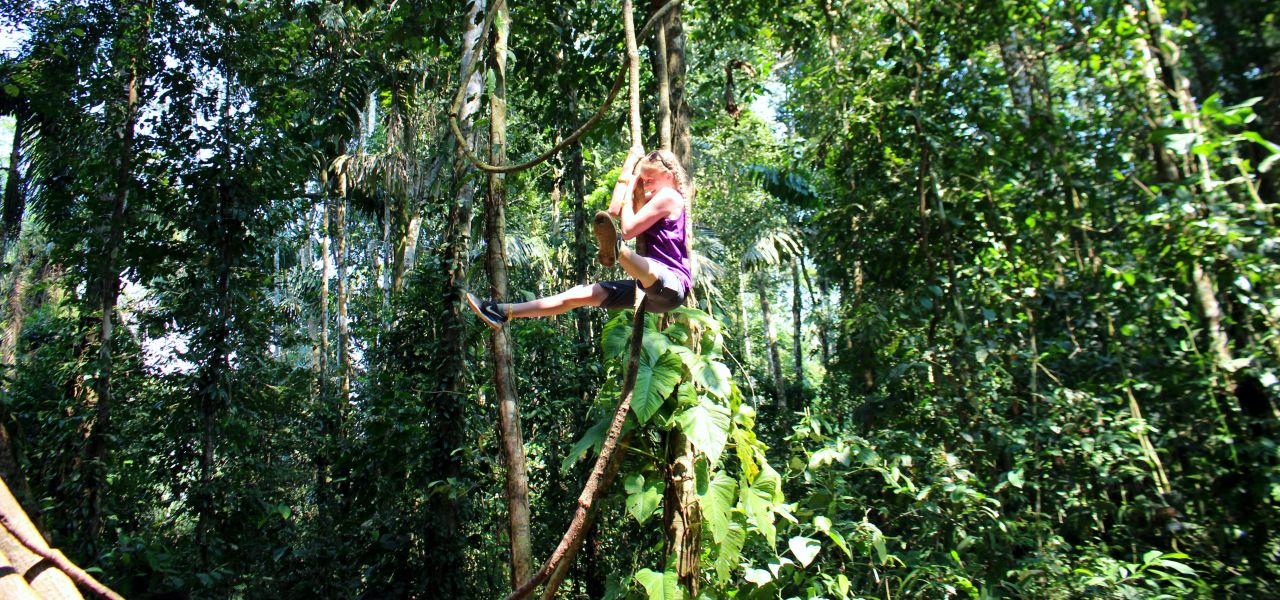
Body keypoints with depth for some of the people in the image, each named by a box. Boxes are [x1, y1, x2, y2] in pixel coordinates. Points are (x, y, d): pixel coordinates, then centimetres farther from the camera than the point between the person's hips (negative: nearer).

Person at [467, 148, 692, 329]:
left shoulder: (668, 195, -6)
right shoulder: (661, 200, 24)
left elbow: (627, 229, -11)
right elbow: (614, 211, 24)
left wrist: (630, 190, 3)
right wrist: (627, 174, 22)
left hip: (671, 285, -8)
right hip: (655, 291, 8)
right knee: (582, 293, 2)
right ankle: (504, 313, 0)